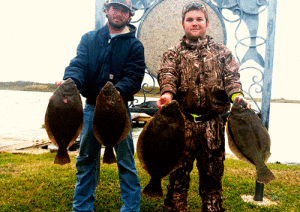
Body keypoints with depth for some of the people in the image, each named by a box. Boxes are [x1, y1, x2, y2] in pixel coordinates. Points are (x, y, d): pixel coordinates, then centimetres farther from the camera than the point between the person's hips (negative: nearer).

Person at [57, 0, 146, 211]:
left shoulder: (134, 45, 3)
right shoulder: (89, 39, 10)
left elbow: (134, 76, -9)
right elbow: (78, 64, -4)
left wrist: (117, 91, -29)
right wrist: (70, 81, -27)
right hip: (91, 108, 3)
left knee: (126, 160, 2)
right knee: (86, 160, 11)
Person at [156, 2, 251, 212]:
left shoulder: (222, 52, 14)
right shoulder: (173, 54, 13)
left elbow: (231, 77, 2)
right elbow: (167, 75, -5)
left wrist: (237, 96, -19)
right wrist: (167, 92, -27)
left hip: (213, 123, 1)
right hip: (182, 121, 0)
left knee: (213, 172, 10)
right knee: (179, 171, 6)